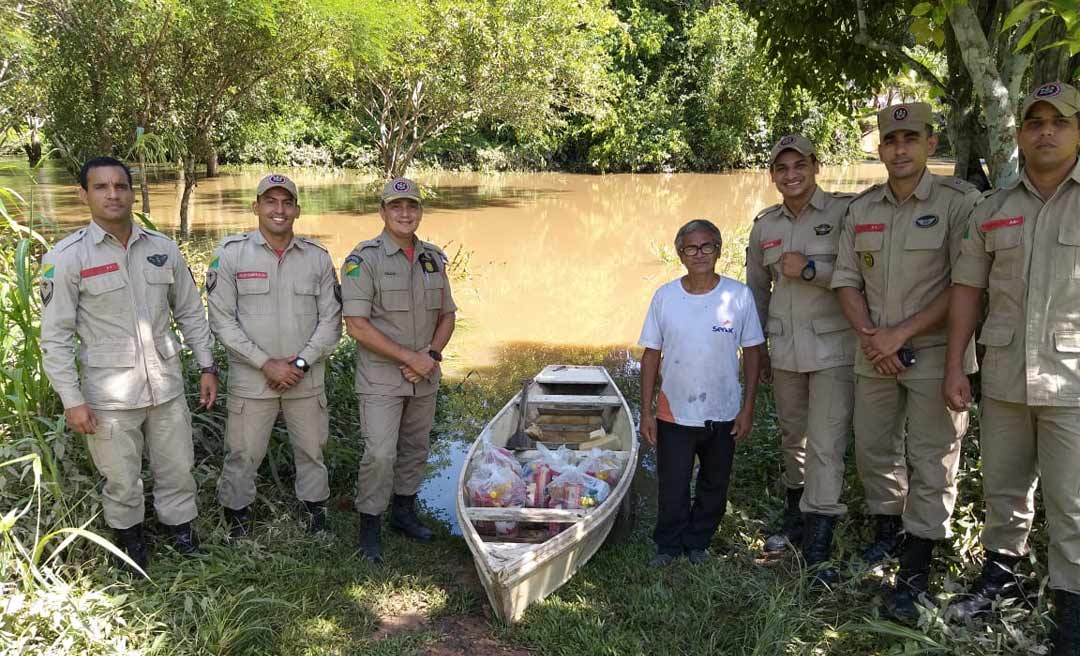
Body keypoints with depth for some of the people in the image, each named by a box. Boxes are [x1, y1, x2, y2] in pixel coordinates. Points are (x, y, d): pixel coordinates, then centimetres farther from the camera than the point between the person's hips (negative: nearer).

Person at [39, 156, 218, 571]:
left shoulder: (163, 248, 2)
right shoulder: (66, 257, -9)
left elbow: (191, 312, 10)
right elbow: (56, 336, -8)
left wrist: (207, 366, 7)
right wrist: (72, 400, -10)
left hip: (166, 386, 3)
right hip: (110, 394, -3)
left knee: (177, 467, 15)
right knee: (121, 478, 11)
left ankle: (179, 525, 38)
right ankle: (128, 533, 37)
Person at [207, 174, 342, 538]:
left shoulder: (318, 257, 1)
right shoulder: (231, 253, -6)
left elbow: (331, 320, 1)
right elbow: (222, 320, -8)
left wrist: (301, 363, -11)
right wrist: (267, 364, -14)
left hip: (307, 380, 2)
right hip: (251, 380, -2)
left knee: (312, 450, 15)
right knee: (243, 454, 7)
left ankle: (316, 514, 34)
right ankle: (236, 516, 29)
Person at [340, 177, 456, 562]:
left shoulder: (433, 259, 6)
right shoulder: (364, 260, -11)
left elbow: (447, 316, 12)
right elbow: (357, 326, -17)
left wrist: (432, 354, -7)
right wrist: (410, 357, -18)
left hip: (425, 379, 6)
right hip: (381, 379, -6)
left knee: (415, 449, 16)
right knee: (380, 454, -8)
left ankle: (404, 512, 34)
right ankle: (369, 527, 8)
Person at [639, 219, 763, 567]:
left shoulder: (739, 296, -8)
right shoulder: (664, 297, -6)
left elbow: (752, 352, -1)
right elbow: (651, 355, -1)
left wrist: (747, 408, -2)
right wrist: (647, 412, -2)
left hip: (723, 416, 1)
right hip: (674, 416, 0)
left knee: (714, 486, 16)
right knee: (672, 489, 8)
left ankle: (698, 542, 37)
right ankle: (669, 546, 29)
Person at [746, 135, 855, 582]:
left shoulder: (845, 212, -6)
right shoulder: (764, 226, 10)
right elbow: (757, 290, 18)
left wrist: (810, 269, -18)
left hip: (833, 348, -5)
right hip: (784, 350, 5)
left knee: (826, 447, -7)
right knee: (793, 437, 18)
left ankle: (817, 548, -2)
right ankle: (796, 516, 37)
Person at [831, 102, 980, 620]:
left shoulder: (959, 201, -8)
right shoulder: (861, 209, 8)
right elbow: (846, 280, 9)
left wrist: (901, 333, -17)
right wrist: (869, 336, -7)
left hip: (934, 353, -5)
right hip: (875, 357, 5)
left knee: (931, 462, 0)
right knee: (873, 450, 13)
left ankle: (914, 573, 8)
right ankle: (887, 533, 35)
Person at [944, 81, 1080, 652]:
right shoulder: (993, 209, 9)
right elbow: (967, 288, 10)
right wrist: (954, 366, 6)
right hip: (1003, 375, 4)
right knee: (1002, 487, 16)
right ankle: (999, 575, 34)